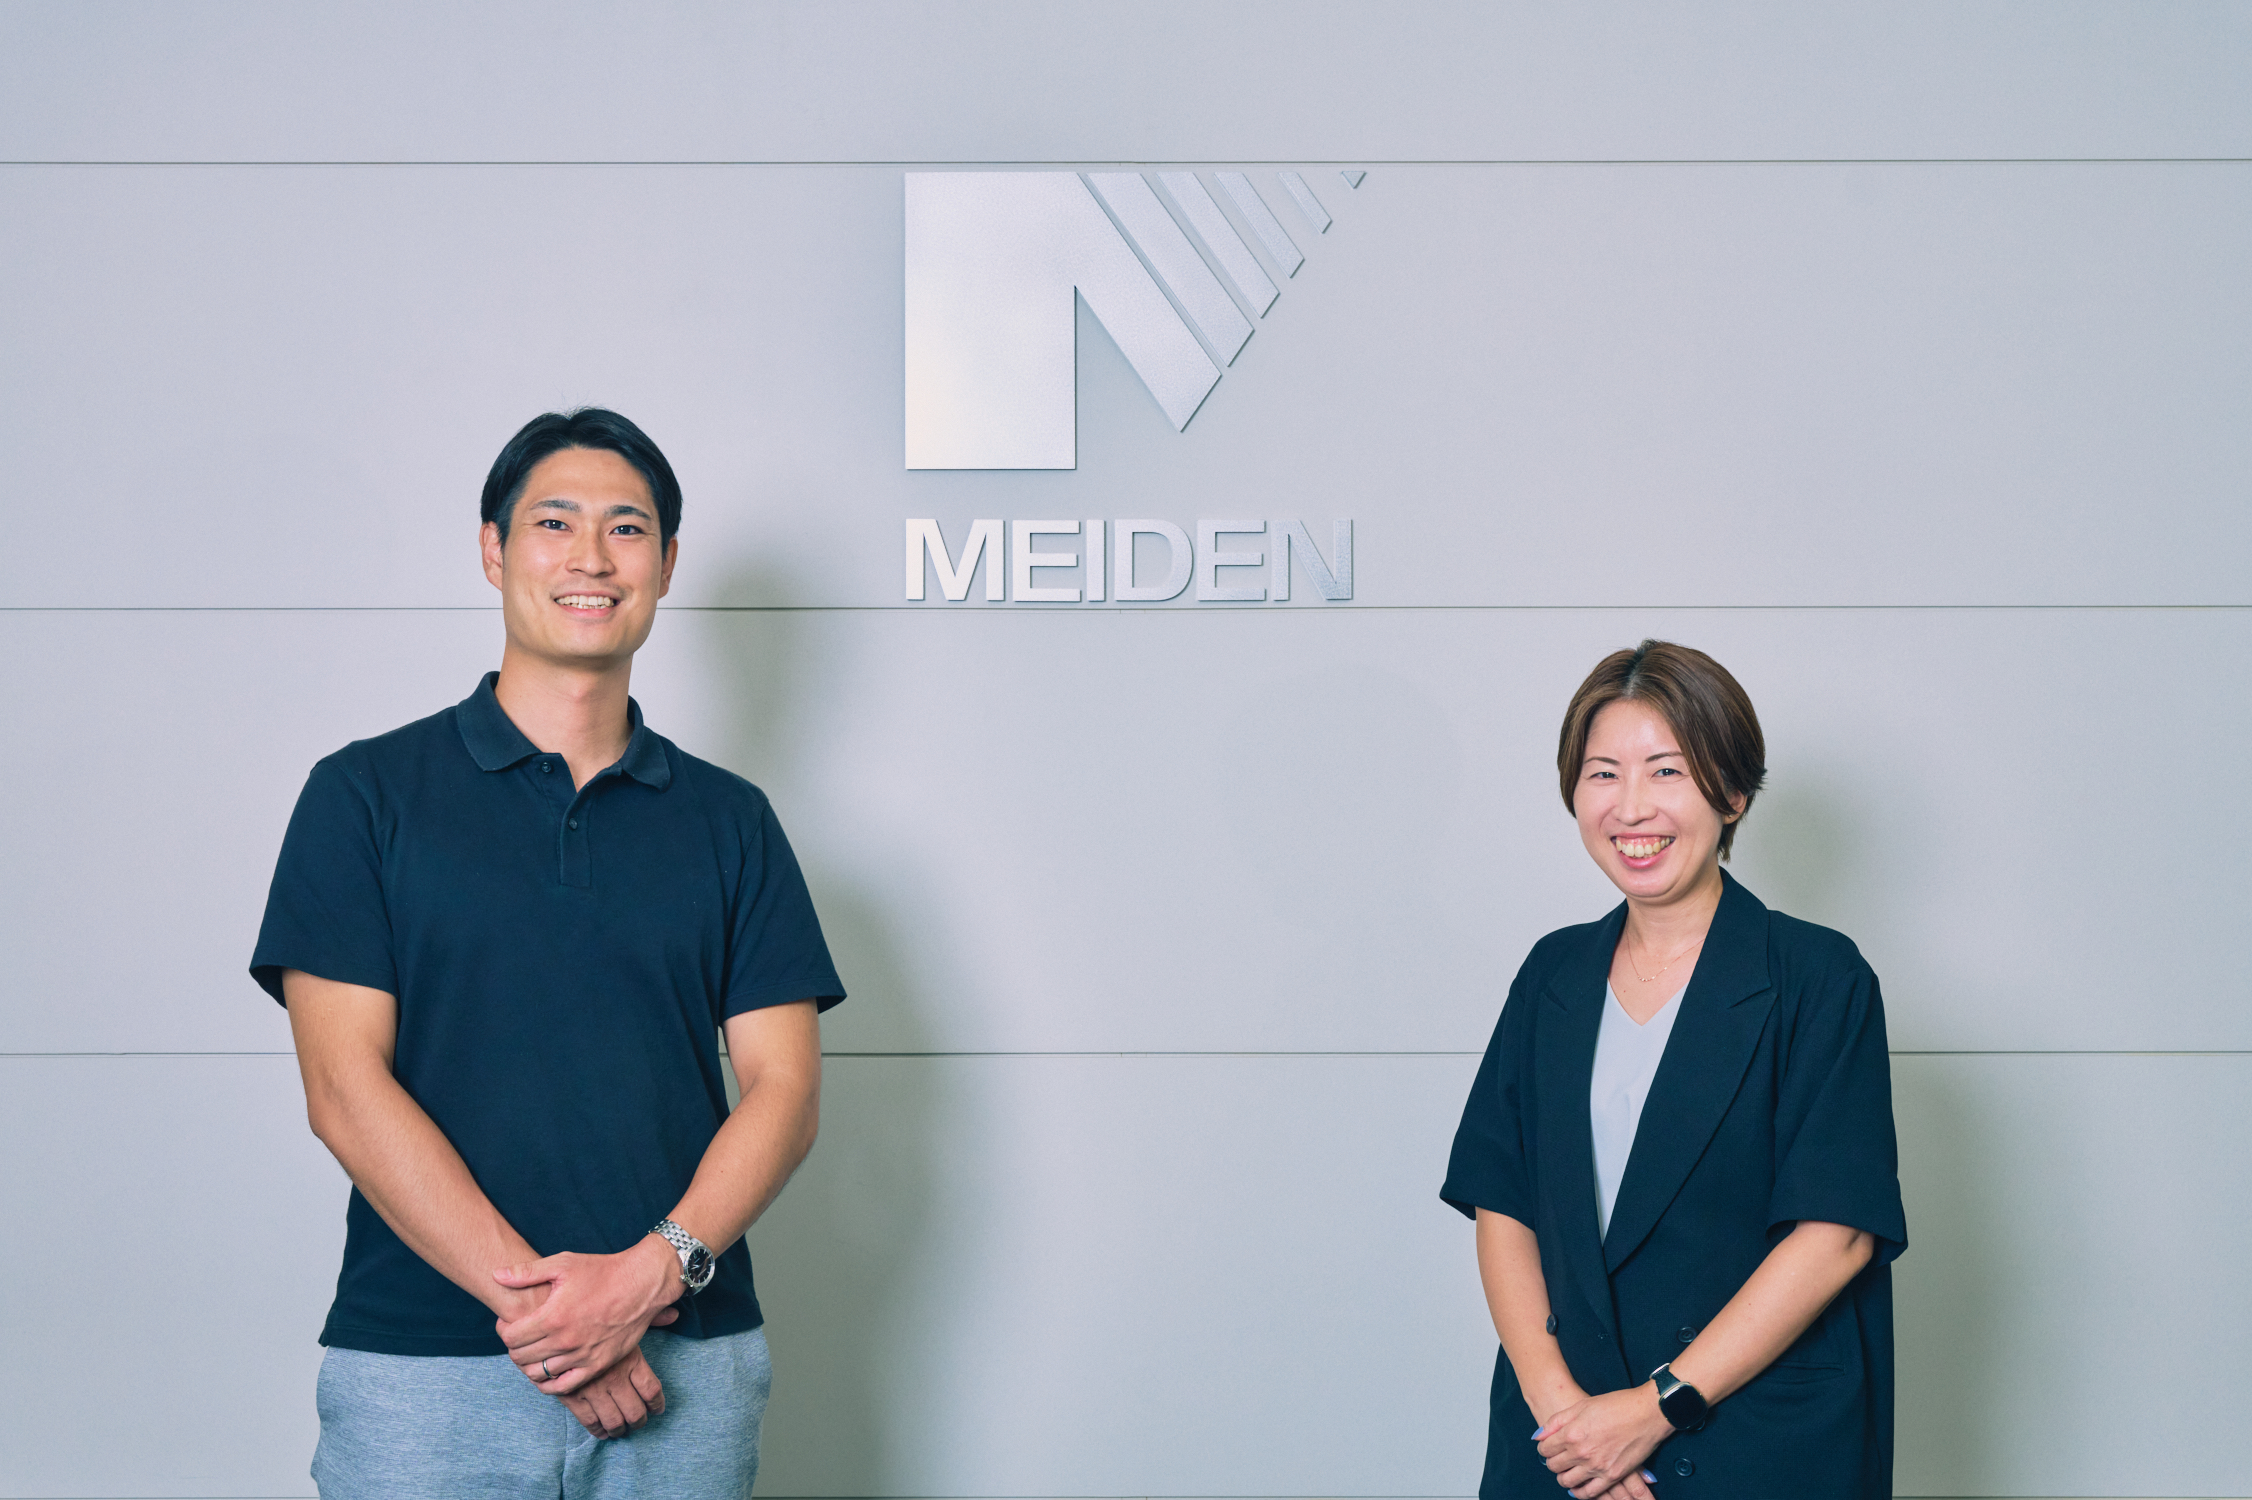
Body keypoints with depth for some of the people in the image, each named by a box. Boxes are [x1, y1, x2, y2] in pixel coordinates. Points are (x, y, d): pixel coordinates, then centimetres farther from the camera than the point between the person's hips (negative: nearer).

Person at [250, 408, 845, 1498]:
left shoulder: (731, 821, 10)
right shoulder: (365, 794, 4)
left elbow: (783, 1089, 3)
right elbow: (344, 1084, -5)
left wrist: (652, 1274, -13)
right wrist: (527, 1291, -14)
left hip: (686, 1363, 2)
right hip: (422, 1365, -1)